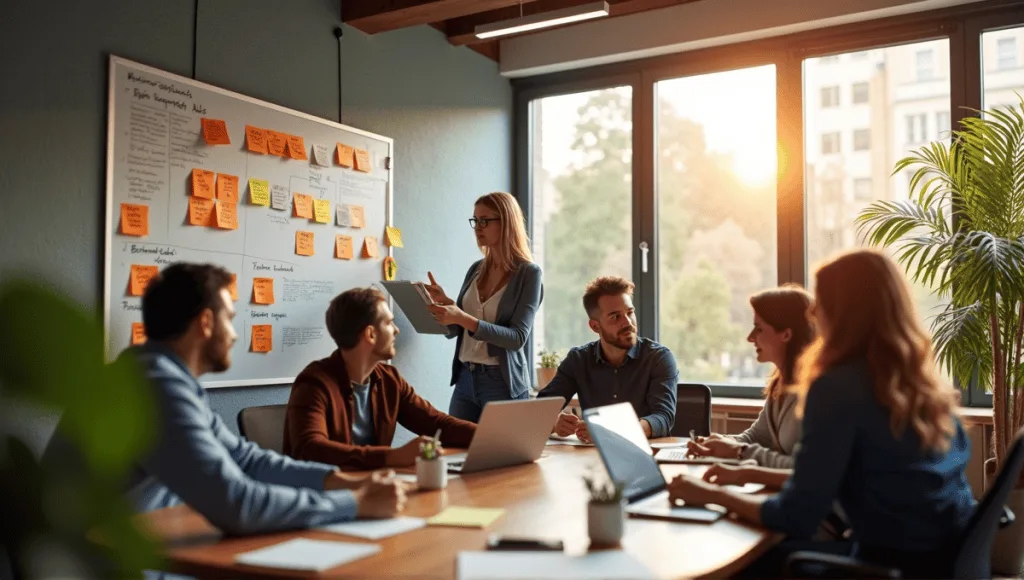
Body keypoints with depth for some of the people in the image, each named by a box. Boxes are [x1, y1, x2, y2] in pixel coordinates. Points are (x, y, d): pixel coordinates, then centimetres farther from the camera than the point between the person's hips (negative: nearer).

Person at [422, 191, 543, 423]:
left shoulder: (528, 273, -8)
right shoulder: (476, 270, 9)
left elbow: (518, 337, -17)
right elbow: (454, 330, 12)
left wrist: (464, 319, -27)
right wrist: (444, 304, -10)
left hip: (504, 384, -5)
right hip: (465, 379, 5)